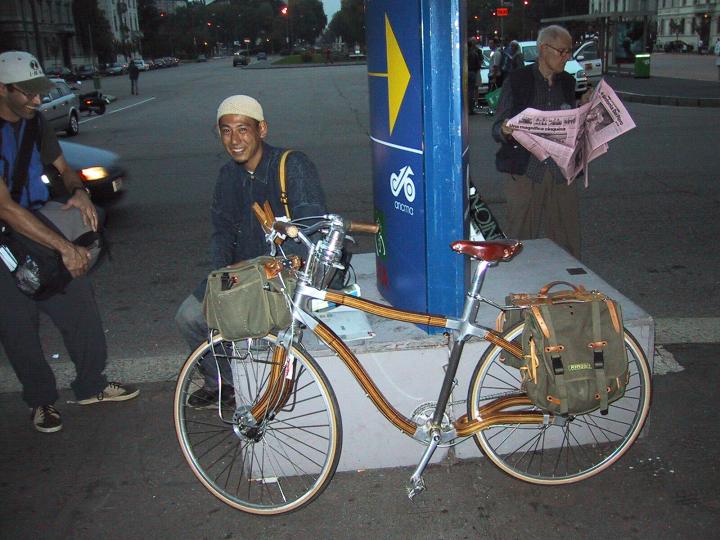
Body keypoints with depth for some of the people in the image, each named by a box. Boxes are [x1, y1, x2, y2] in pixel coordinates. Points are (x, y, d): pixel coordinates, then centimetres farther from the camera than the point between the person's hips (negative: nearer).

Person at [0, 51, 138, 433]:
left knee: (81, 307, 8)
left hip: (43, 225, 6)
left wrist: (79, 192, -11)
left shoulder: (34, 122, 0)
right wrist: (65, 247, -30)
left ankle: (91, 386, 26)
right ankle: (41, 400, 27)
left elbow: (62, 166, 14)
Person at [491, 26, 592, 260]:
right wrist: (506, 131, -25)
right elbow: (497, 128, -3)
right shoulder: (518, 80, -2)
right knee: (521, 239, 1)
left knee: (567, 239, 5)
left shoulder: (567, 82, 14)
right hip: (525, 171, -4)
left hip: (562, 174, 5)